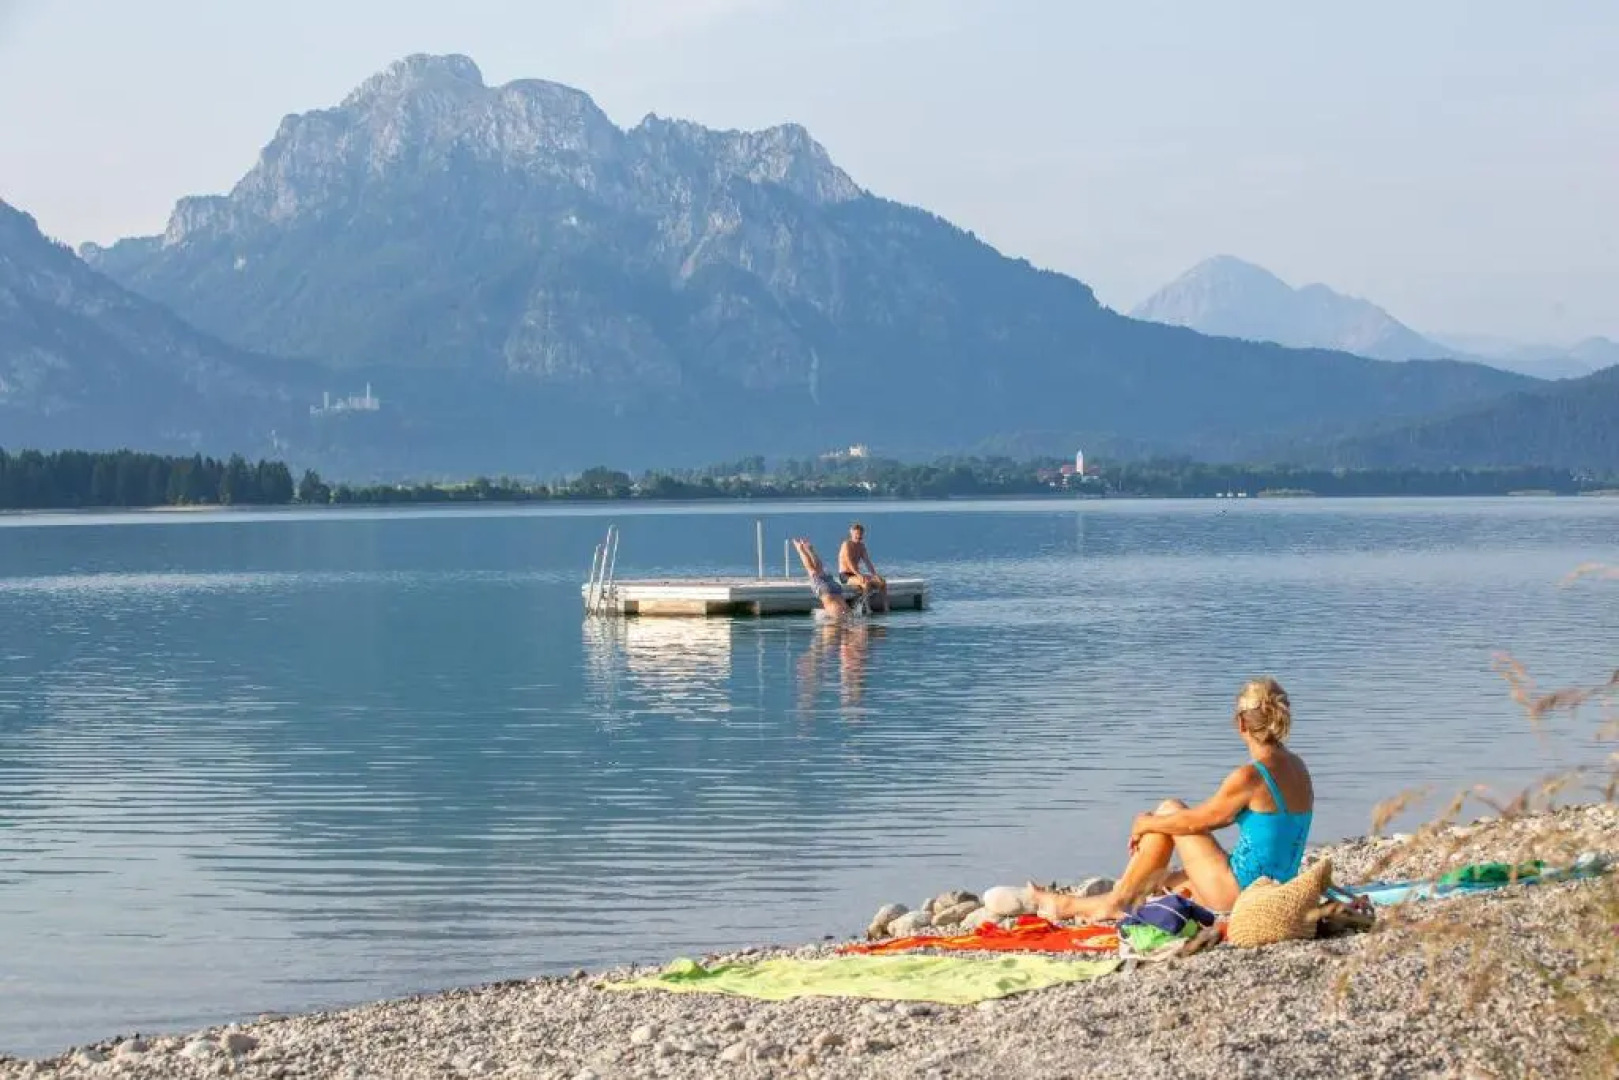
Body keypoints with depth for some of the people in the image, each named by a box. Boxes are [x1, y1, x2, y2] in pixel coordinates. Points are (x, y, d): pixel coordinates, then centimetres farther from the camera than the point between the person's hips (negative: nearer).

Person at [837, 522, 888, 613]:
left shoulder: (861, 546, 13)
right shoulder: (847, 545, -11)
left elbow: (868, 563, 7)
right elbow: (849, 562, -24)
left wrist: (875, 575, -10)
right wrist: (859, 575, -36)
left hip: (856, 574, 8)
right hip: (845, 575, -8)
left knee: (882, 583, -5)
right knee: (866, 583, -36)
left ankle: (885, 608, -8)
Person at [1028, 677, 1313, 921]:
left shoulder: (1250, 777, -19)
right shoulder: (1297, 767, 8)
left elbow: (1194, 821, -7)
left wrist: (1145, 823, 11)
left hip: (1240, 893, -8)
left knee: (1170, 810, 5)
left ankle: (1116, 902, 12)